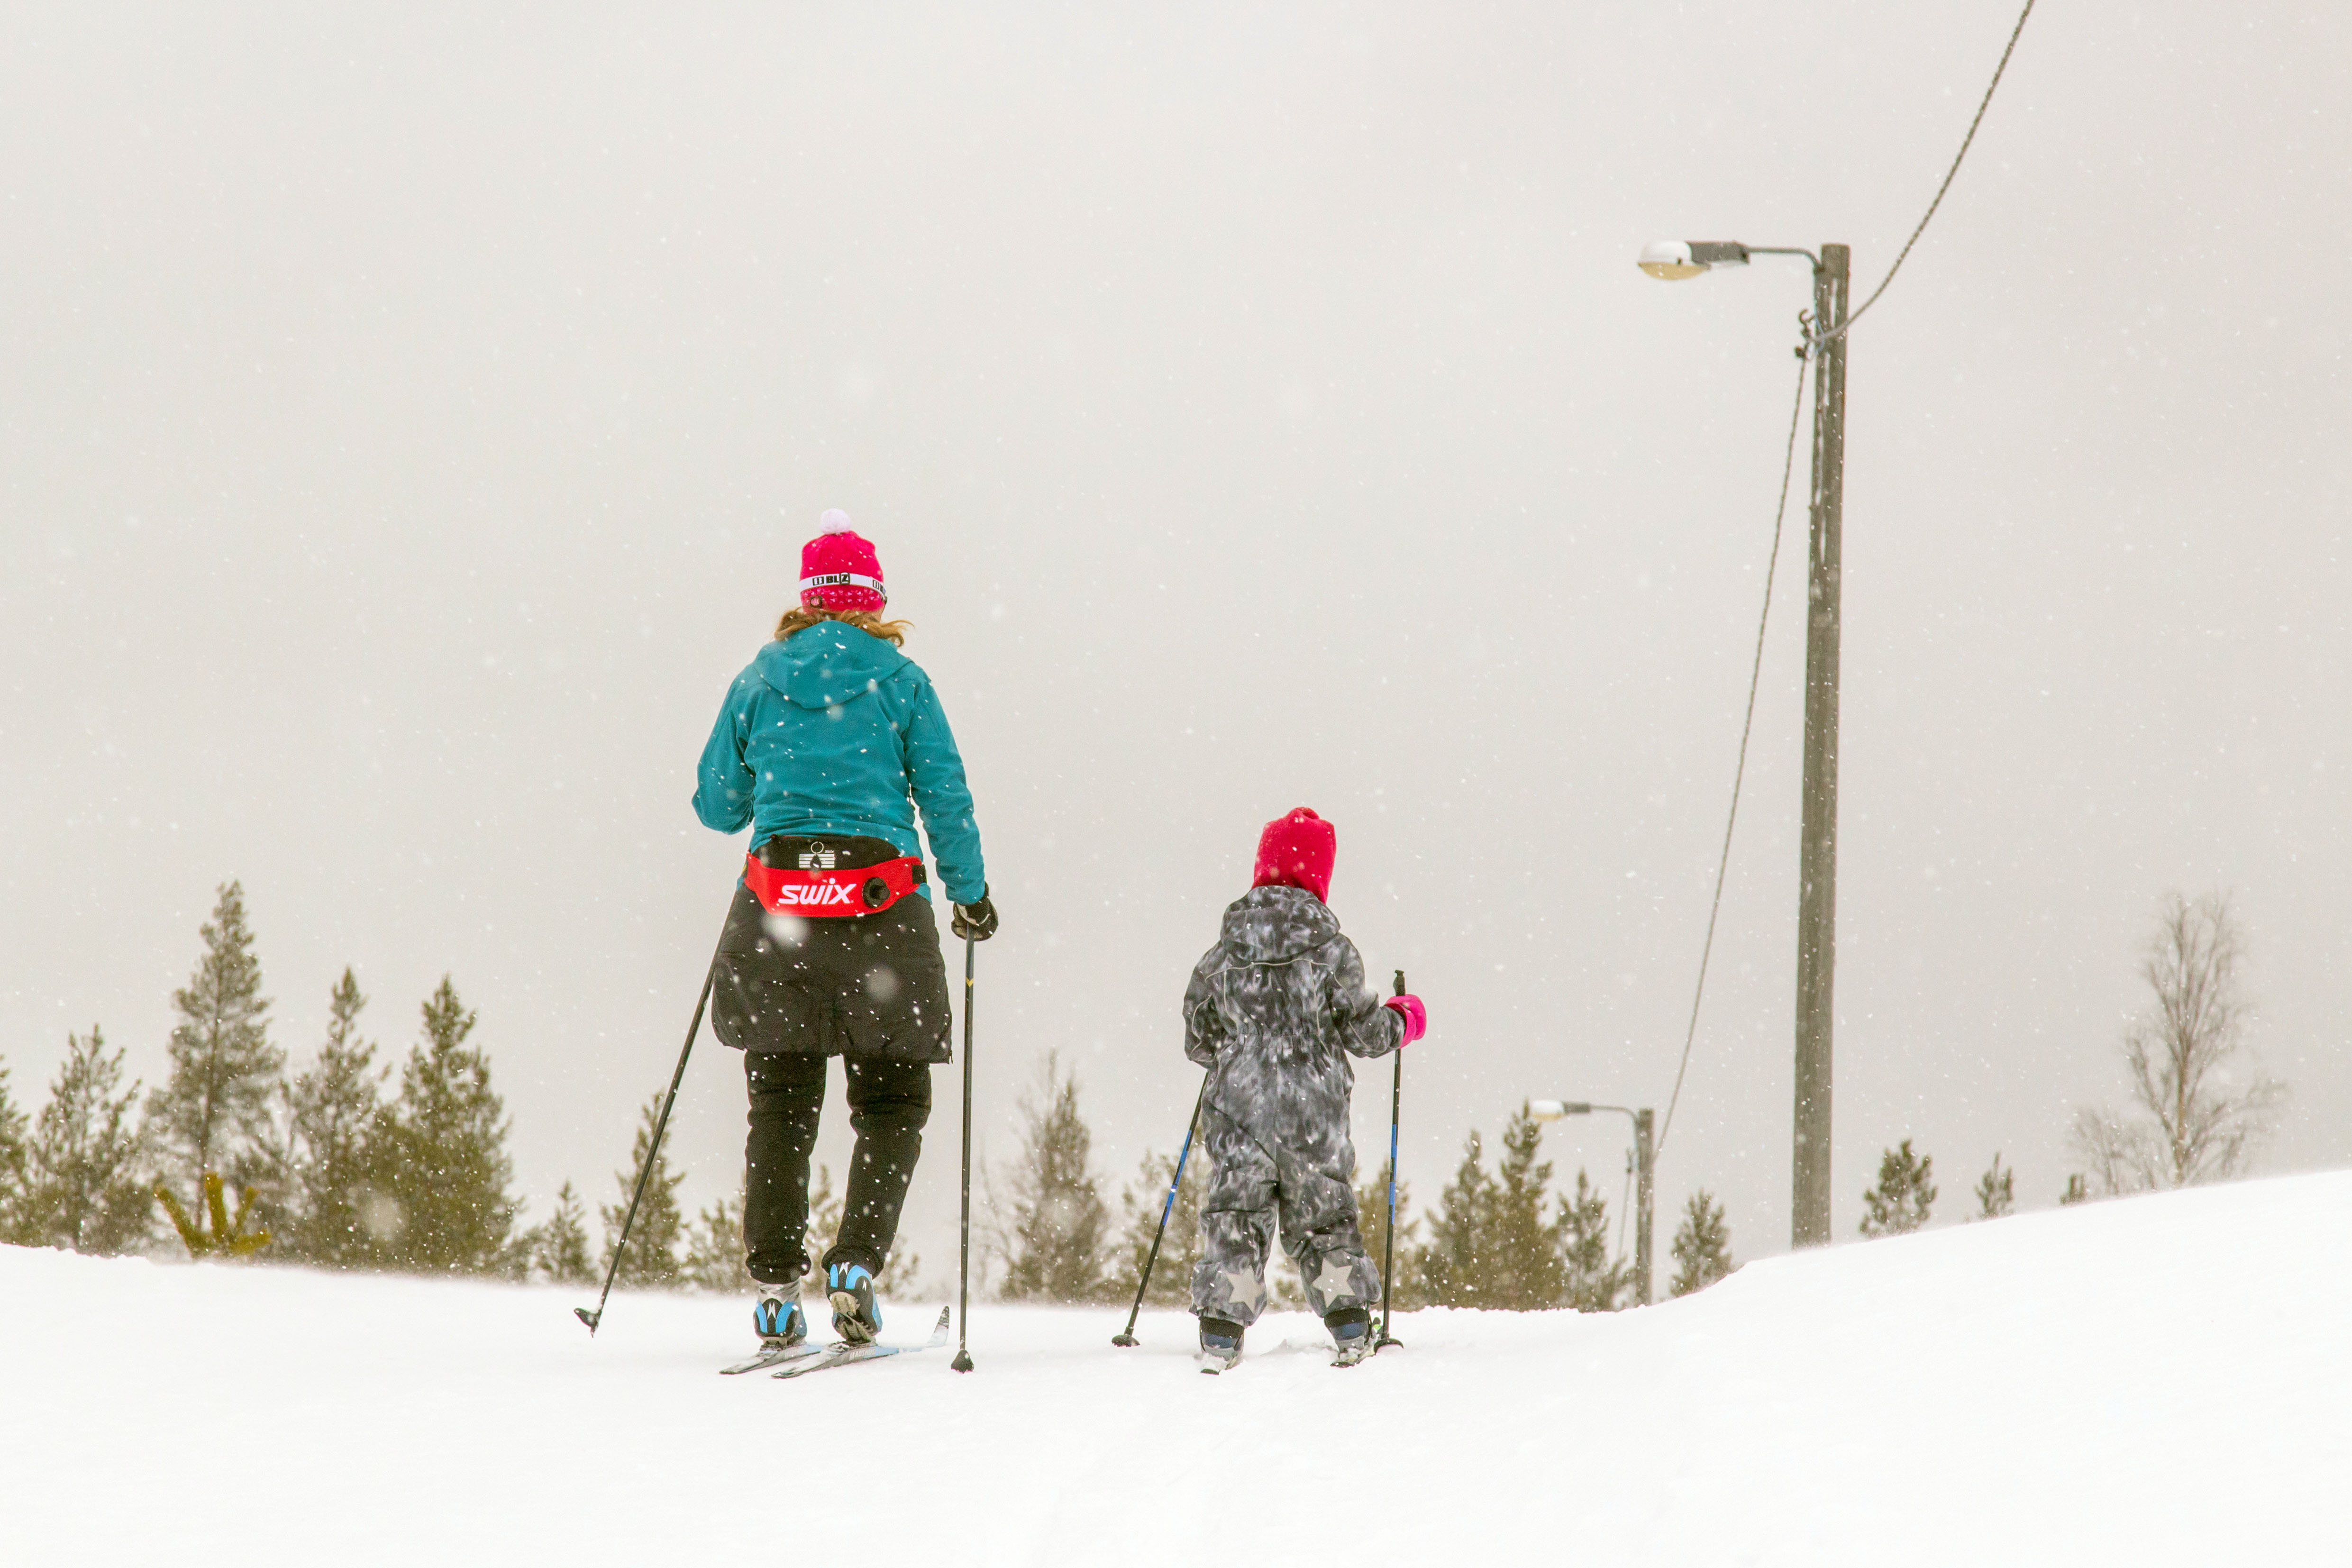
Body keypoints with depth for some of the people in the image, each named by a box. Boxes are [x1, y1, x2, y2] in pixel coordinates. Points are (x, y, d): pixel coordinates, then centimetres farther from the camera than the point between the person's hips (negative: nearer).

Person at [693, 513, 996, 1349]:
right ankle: (856, 1264, -8)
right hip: (882, 899, -2)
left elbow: (717, 806, 11)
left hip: (777, 905, 2)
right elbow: (946, 799, 0)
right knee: (893, 1103, 10)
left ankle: (775, 1285, 4)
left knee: (780, 1105, 11)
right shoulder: (902, 681, 1)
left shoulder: (759, 681, 6)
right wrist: (972, 895, 14)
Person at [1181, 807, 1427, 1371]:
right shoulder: (1332, 952, -7)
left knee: (1236, 1218, 5)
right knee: (1325, 1218, 12)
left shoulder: (1222, 955, 1)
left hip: (1237, 1111, 1)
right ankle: (1351, 1329, 8)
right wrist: (1405, 1018, 20)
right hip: (1313, 1113, -1)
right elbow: (1365, 1032, -1)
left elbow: (1198, 1042, 9)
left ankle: (1220, 1335, -4)